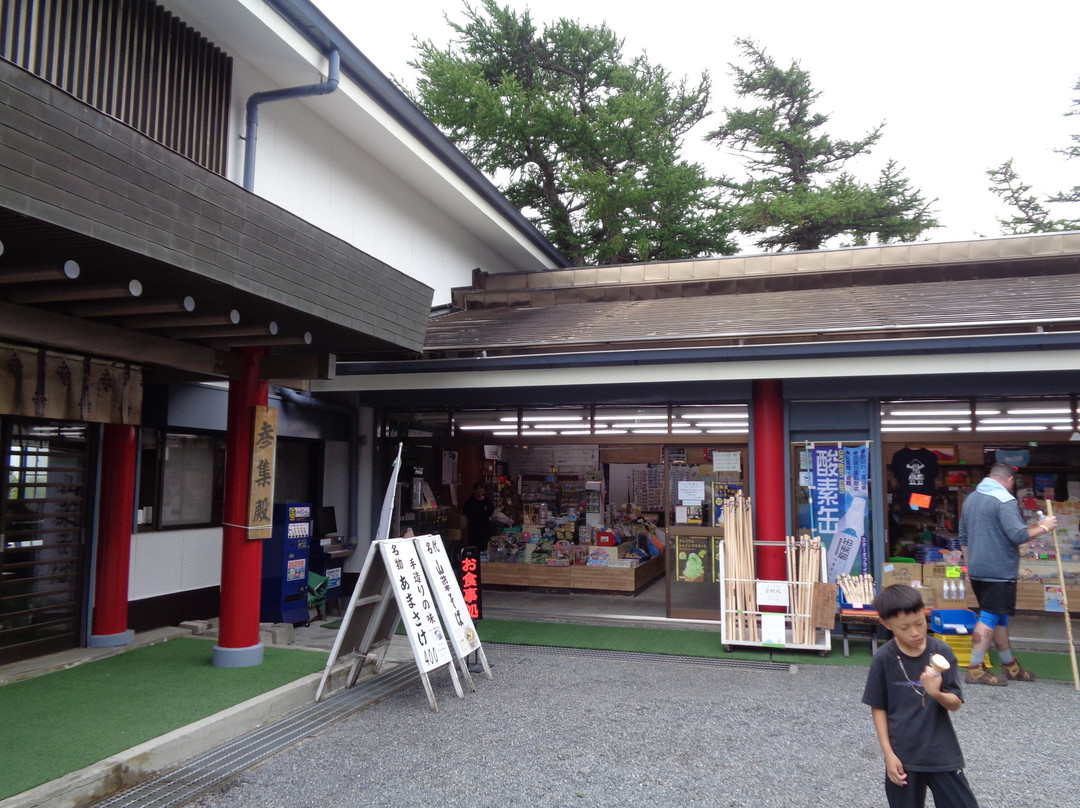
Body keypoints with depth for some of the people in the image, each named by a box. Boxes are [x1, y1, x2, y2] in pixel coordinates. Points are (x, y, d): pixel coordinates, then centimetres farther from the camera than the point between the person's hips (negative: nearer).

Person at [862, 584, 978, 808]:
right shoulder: (883, 659, -11)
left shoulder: (942, 652, -9)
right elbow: (878, 708, -3)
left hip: (942, 753, 1)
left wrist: (936, 693, -28)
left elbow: (955, 704, -7)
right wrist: (888, 754, -7)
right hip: (903, 755, 0)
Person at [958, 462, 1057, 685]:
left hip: (977, 570, 9)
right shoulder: (1005, 500, -13)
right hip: (999, 572, -9)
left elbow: (963, 538, 19)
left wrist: (969, 565, 25)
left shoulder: (971, 498, 15)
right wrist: (1044, 527, -5)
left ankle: (1010, 666, 27)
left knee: (1000, 617, 17)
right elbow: (1018, 535, -20)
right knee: (990, 618, -7)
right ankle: (975, 669, -8)